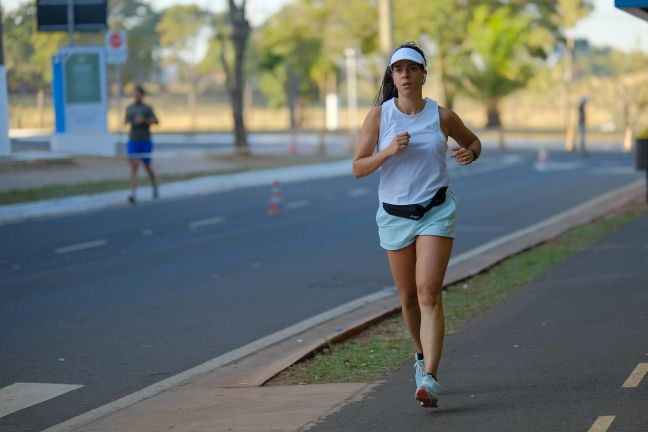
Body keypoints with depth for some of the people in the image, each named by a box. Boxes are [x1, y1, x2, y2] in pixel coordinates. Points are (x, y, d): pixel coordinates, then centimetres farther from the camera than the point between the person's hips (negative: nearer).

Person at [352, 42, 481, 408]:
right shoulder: (379, 115, -3)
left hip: (437, 211, -2)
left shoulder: (442, 116, -2)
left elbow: (473, 141, 17)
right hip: (395, 214, 2)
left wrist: (471, 152, -7)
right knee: (408, 297, 12)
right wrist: (389, 151, -21)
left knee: (429, 293, -16)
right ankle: (423, 356, 39)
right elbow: (358, 168, -4)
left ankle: (430, 378, -22)